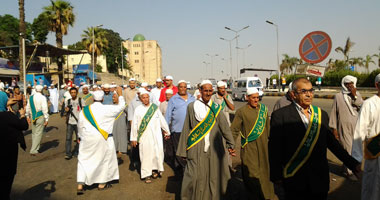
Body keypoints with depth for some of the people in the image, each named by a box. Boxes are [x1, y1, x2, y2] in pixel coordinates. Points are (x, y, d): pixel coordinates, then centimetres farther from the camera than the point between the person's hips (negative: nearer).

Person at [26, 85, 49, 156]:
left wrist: (28, 117, 25)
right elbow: (44, 109, -15)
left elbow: (28, 108, 13)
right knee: (38, 134, -1)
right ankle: (33, 150, -2)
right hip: (40, 117, -6)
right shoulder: (42, 97, -12)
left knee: (34, 133, 19)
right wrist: (46, 119, -10)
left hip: (32, 117, 6)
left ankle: (35, 148, 31)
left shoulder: (30, 97, 6)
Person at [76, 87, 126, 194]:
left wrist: (80, 137, 23)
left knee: (84, 160, 11)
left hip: (87, 139, 3)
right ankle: (102, 184, 23)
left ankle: (80, 185, 6)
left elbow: (80, 125, 8)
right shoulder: (107, 109, -11)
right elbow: (121, 106, 0)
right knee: (104, 159, 14)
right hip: (102, 139, -2)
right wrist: (120, 94, 12)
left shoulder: (85, 110, 1)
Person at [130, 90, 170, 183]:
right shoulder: (138, 109, 1)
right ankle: (146, 174, 12)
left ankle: (155, 169, 19)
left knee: (158, 152, -2)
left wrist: (167, 132, 14)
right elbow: (134, 124, 4)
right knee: (146, 154, 2)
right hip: (144, 136, -1)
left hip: (156, 135, 1)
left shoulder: (155, 107, 3)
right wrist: (133, 138, 3)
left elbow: (162, 120, 9)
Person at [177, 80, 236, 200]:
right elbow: (186, 129, 2)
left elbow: (225, 127, -5)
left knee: (213, 178, 8)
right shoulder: (191, 107, 1)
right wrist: (183, 151, 2)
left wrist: (231, 144, -20)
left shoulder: (216, 108, 5)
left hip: (213, 150, 2)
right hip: (196, 151, -2)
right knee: (195, 178, -3)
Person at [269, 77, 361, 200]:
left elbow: (331, 142, 12)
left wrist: (352, 163, 9)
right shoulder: (280, 115, -10)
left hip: (319, 180, 4)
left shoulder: (322, 114, 5)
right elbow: (275, 149, -8)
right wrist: (276, 176, -7)